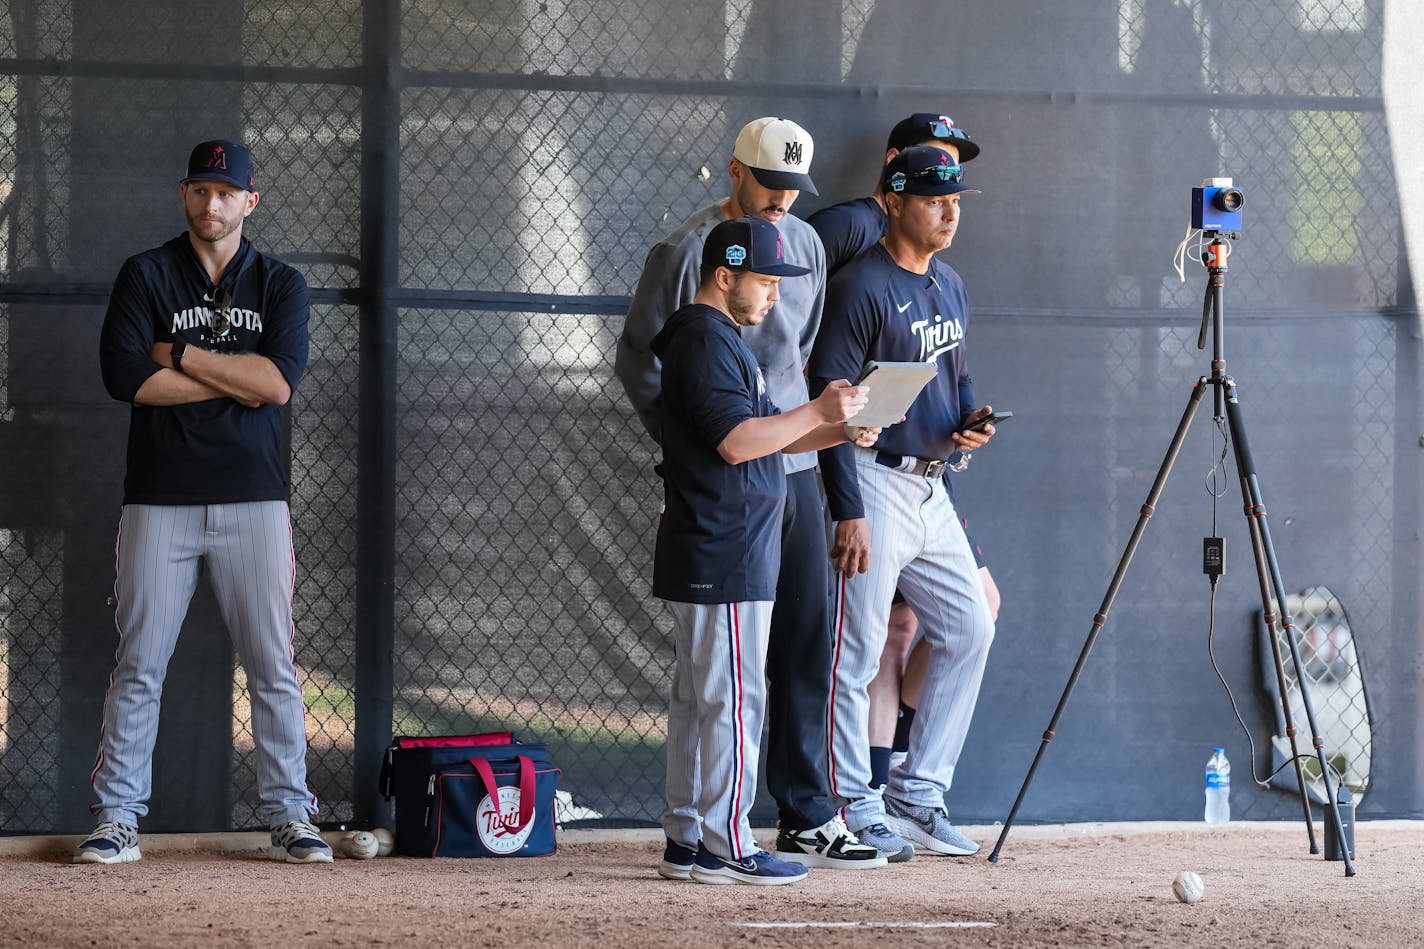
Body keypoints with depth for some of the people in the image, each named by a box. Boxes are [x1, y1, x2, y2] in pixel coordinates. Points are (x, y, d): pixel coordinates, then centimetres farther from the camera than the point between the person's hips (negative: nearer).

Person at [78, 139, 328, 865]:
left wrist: (181, 355, -8)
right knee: (139, 664, -1)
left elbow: (279, 382, -8)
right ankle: (117, 818, 3)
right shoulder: (146, 276, 4)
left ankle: (289, 817, 6)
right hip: (160, 500, -1)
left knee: (273, 665, 1)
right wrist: (237, 381, -9)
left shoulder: (280, 285, 9)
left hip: (253, 500, 1)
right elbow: (128, 377, -11)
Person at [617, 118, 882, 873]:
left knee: (804, 646, 9)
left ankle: (806, 819, 16)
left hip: (794, 469, 7)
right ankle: (690, 834, -5)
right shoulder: (687, 252, -7)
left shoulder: (805, 245, 13)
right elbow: (638, 360, -4)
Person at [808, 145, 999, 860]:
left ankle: (916, 798, 18)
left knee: (968, 631, 10)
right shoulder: (861, 287, -12)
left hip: (930, 487, 9)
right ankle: (854, 814, 2)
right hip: (874, 484, -9)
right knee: (857, 653, -5)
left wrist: (970, 418, 3)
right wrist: (849, 512, -21)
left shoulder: (949, 286, 14)